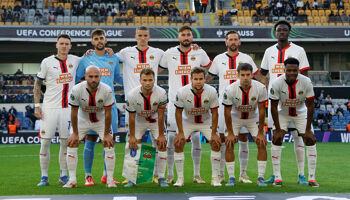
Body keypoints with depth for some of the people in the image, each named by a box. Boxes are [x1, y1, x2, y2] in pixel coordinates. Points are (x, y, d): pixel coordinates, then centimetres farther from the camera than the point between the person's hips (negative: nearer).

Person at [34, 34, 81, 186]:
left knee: (65, 142, 6)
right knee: (45, 142, -3)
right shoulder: (47, 62, -2)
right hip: (50, 107, -3)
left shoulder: (75, 60, 6)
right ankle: (44, 177, 4)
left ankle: (63, 176, 15)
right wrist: (37, 106, -5)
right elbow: (37, 85, 3)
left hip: (67, 108, 3)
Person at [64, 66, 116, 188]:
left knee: (109, 145, -13)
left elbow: (108, 113, -16)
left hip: (101, 121, 0)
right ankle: (72, 180, -1)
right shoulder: (77, 90, -27)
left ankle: (110, 179, -3)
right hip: (83, 121, 1)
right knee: (72, 144, -9)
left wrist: (106, 134, -12)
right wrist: (75, 133, -10)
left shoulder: (107, 90, -27)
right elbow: (74, 112, -15)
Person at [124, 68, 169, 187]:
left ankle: (161, 178, -1)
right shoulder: (132, 95, -27)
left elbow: (160, 115, -18)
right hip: (139, 121, 0)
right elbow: (132, 116, -16)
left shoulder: (161, 93, -27)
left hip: (155, 121, 0)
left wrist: (161, 135, -14)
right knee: (131, 146, -8)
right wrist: (132, 136, -12)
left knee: (162, 145, -11)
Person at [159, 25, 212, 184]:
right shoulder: (169, 54, 5)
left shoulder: (199, 54, 5)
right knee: (171, 137, -2)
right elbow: (156, 70, 17)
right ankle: (170, 174, 6)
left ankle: (197, 175, 8)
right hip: (175, 100, 0)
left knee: (196, 137, 0)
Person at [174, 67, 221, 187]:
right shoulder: (182, 92, -25)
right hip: (187, 122, 0)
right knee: (178, 144, -15)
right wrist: (180, 132, -14)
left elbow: (214, 113, -13)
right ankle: (180, 179, -3)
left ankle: (215, 178, -3)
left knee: (216, 143, -14)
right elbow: (178, 112, -12)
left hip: (206, 122, 0)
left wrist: (214, 133, -14)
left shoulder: (211, 92, -24)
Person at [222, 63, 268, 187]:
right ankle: (231, 178, -5)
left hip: (253, 118, 1)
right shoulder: (230, 90, -27)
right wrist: (230, 133, -14)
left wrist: (260, 132, -14)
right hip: (235, 118, -1)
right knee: (229, 144, -13)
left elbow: (261, 110, -16)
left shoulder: (260, 88, -25)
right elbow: (227, 111, -16)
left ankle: (261, 178, -4)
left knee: (262, 144, -11)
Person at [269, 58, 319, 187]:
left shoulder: (306, 82, -25)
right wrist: (278, 129, -17)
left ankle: (312, 178, -2)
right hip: (283, 113, 0)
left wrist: (308, 129, -17)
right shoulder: (277, 83, -26)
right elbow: (274, 107, -16)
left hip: (301, 113, 1)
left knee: (310, 141, -9)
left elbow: (310, 106, -16)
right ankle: (277, 177, -6)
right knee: (276, 140, -14)